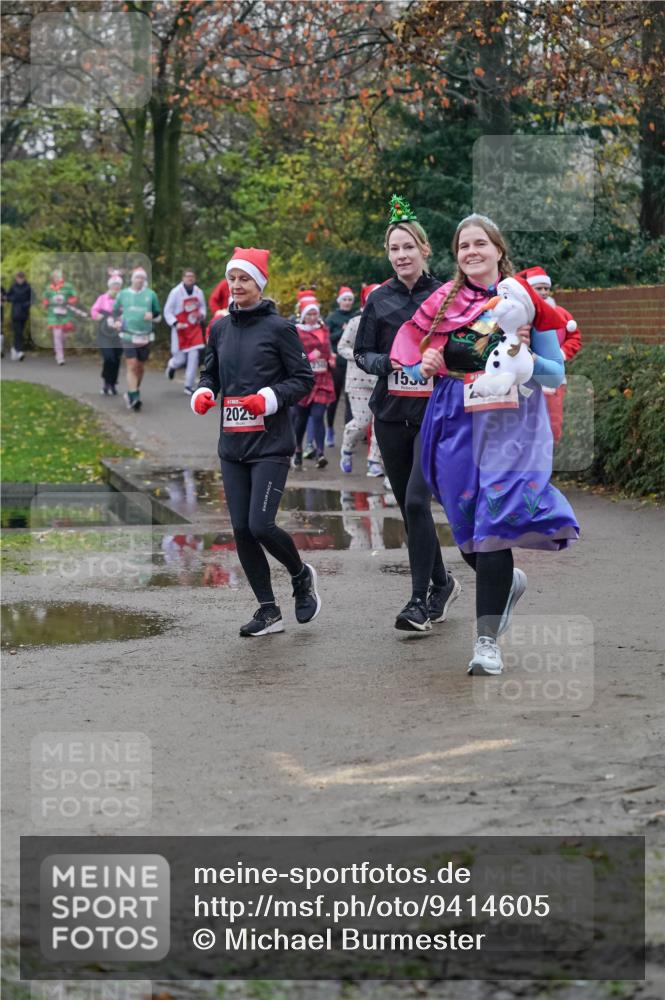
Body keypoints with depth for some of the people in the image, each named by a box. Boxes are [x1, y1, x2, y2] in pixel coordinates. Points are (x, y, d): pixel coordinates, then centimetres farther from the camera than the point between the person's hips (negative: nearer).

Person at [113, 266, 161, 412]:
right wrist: (117, 322, 3)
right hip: (128, 335, -2)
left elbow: (158, 316, 11)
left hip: (145, 337, 2)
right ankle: (134, 399, -16)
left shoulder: (151, 294, 4)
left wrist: (152, 316, -10)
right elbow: (116, 311, 21)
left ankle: (132, 393, 31)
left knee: (141, 367, 9)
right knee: (132, 366, -13)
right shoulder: (123, 294, 5)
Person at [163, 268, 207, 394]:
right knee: (180, 359, 0)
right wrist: (175, 323, -18)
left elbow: (202, 307, 19)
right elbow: (167, 311, -5)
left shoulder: (198, 292, 3)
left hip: (195, 329, 3)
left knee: (194, 356, -7)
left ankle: (189, 386, 2)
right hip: (181, 329, -3)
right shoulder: (176, 292, -10)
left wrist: (201, 315, -3)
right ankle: (171, 365, 41)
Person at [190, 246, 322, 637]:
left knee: (261, 525, -14)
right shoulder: (220, 329, 11)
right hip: (232, 444, 6)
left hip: (271, 444, -6)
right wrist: (203, 394, 0)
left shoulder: (279, 328, -4)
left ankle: (302, 576, 16)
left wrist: (269, 398, -17)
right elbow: (211, 373, 22)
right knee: (241, 530, 3)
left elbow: (304, 378, -3)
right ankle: (268, 611, 14)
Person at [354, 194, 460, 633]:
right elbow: (362, 354, 10)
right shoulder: (379, 300, 7)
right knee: (408, 506, 10)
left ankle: (421, 600, -10)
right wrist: (386, 362, -10)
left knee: (417, 501, -16)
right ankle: (441, 583, 29)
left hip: (435, 414, -4)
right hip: (391, 415, 4)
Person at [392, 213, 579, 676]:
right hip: (456, 422, 3)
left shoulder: (526, 300, 2)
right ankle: (509, 582, 38)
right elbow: (413, 356, 17)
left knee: (494, 521, -14)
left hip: (511, 423, -3)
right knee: (466, 527, 5)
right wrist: (424, 367, -5)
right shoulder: (444, 303, 9)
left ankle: (488, 639, -9)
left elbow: (555, 374, 3)